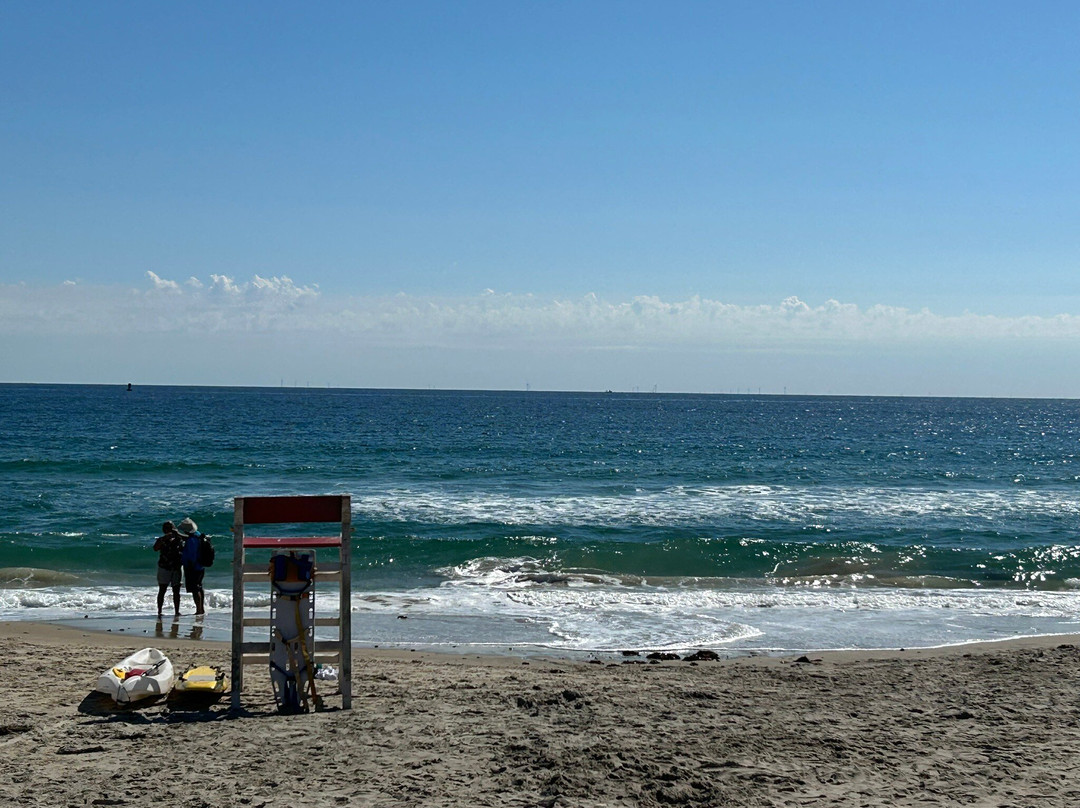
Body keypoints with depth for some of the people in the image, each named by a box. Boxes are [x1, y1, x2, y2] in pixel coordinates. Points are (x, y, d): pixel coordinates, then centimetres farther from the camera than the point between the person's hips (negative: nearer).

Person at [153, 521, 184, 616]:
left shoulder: (179, 539, 9)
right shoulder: (161, 540, 2)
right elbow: (155, 548, -15)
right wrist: (164, 538, -24)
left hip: (177, 568, 2)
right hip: (164, 568, -2)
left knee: (176, 591, 4)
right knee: (162, 590, -2)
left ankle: (177, 611, 8)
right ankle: (159, 611, 0)